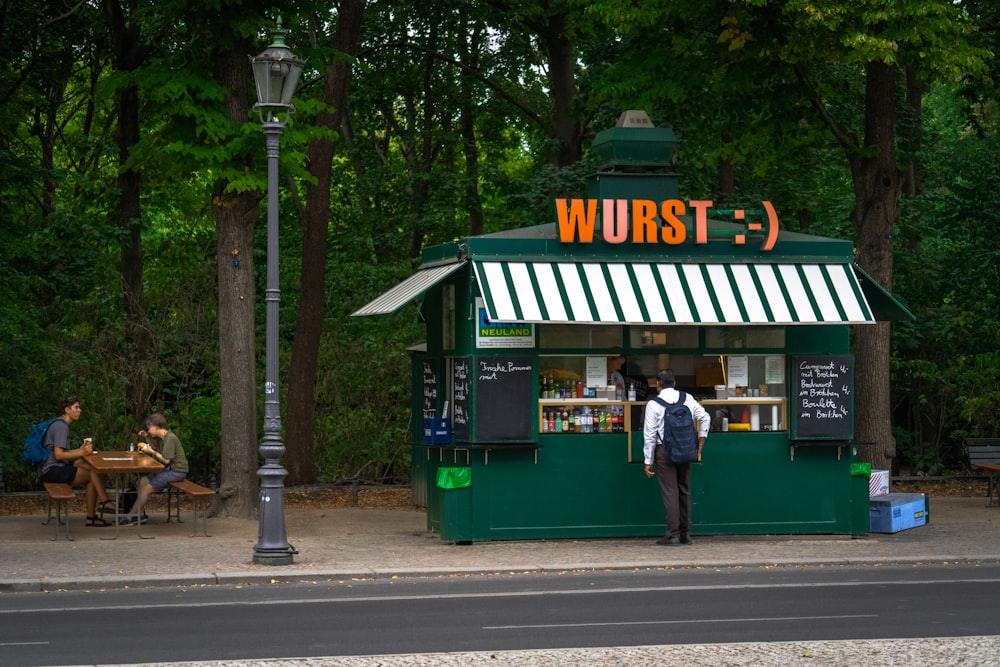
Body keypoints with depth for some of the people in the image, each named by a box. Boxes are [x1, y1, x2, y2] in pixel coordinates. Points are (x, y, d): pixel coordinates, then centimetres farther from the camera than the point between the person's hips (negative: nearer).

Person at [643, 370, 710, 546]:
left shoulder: (653, 404, -7)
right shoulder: (688, 399, 4)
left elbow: (650, 434, -7)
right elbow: (705, 417, 4)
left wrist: (648, 461, -2)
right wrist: (700, 445, 12)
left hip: (664, 451, -4)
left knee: (669, 492, -3)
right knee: (684, 490, 13)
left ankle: (673, 535, -4)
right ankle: (685, 533, 17)